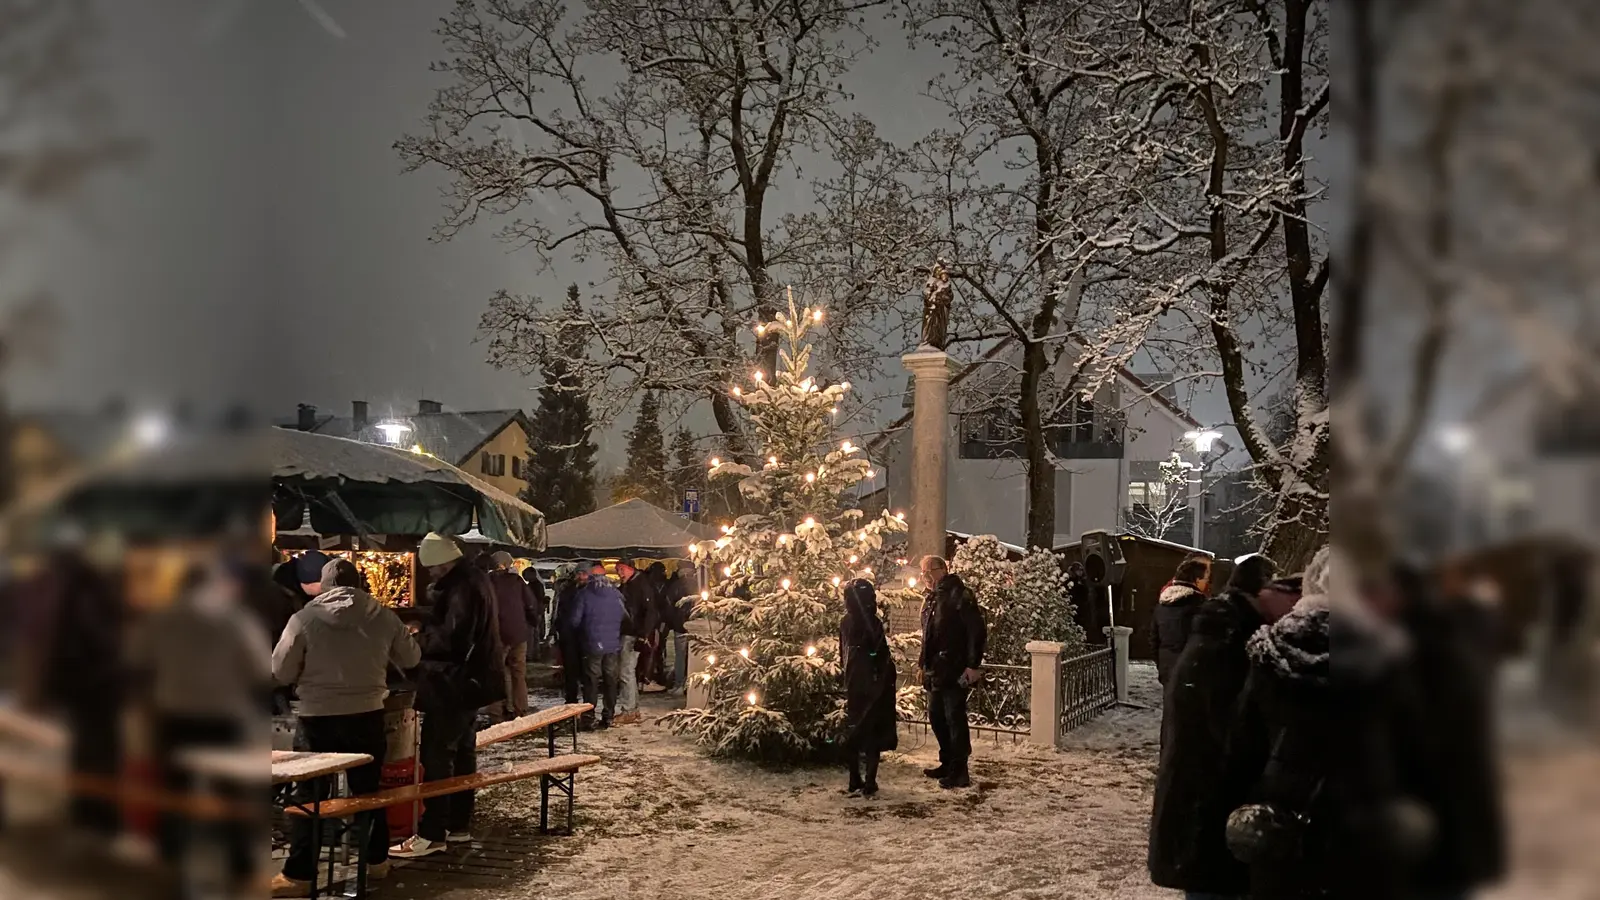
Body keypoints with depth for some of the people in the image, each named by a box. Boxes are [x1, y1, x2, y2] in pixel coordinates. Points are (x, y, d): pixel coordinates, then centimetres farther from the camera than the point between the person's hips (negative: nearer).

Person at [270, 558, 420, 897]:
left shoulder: (305, 618, -10)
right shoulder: (383, 616, -2)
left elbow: (281, 672, -5)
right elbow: (412, 658, 10)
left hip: (318, 718, -3)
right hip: (368, 716, 3)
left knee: (311, 795, 6)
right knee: (370, 790, 17)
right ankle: (376, 860, 28)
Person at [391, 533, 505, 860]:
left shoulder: (462, 587, -21)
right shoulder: (472, 578, 12)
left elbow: (451, 638, -26)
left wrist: (419, 639, -11)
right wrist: (427, 629, 5)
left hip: (454, 683, -11)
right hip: (469, 679, 11)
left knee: (436, 754, -8)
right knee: (461, 750, 15)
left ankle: (432, 833, -6)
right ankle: (459, 823, 23)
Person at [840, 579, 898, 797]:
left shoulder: (846, 623, 1)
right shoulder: (872, 624, -16)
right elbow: (883, 657, -14)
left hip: (853, 684, 5)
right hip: (872, 685, -5)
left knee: (854, 732, 13)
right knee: (873, 733, 2)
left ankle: (855, 782, 15)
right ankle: (868, 783, -1)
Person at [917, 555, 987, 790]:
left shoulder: (960, 596, -12)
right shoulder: (931, 600, 16)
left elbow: (978, 632, -17)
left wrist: (973, 665, -20)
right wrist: (924, 663, 19)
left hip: (955, 672, -9)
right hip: (935, 672, 9)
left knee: (954, 718, -6)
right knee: (936, 717, 15)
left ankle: (959, 771, 0)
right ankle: (948, 763, 28)